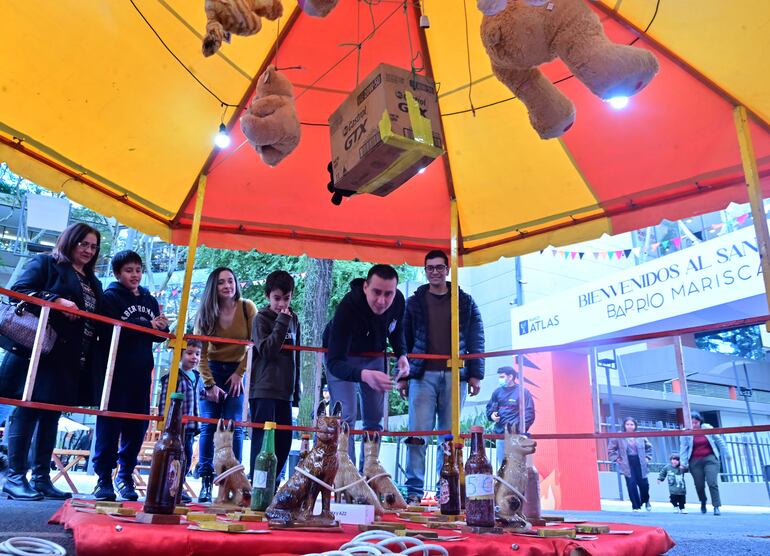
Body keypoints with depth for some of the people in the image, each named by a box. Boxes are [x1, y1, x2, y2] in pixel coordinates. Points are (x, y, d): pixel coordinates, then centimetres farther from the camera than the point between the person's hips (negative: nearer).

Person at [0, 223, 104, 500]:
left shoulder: (93, 283, 21)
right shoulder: (45, 263, 3)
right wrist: (56, 301, -21)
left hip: (71, 360, 7)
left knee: (51, 415, 9)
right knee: (28, 411, -4)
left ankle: (41, 477, 14)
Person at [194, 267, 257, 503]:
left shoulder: (247, 308, -10)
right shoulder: (206, 313, -6)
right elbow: (200, 352, -6)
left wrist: (240, 373, -8)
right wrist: (209, 384, -11)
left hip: (238, 371, -1)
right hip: (212, 370, 2)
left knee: (234, 428, -6)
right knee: (208, 427, -2)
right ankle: (206, 481, 1)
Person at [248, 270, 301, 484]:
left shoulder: (293, 320, 14)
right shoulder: (261, 318, -2)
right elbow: (266, 350, -16)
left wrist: (296, 390, 18)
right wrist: (282, 322, -16)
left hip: (285, 391, 6)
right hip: (263, 390, -6)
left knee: (284, 441, 7)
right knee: (263, 439, -7)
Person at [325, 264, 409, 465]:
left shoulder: (398, 300, -24)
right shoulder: (347, 307, -40)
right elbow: (334, 362, -43)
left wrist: (402, 354, -18)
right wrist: (364, 375, -61)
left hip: (374, 355, 5)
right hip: (343, 356, -5)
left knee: (375, 418, 9)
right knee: (345, 416, -14)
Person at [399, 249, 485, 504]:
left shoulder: (465, 302, 11)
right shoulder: (414, 302, 11)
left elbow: (476, 340, 7)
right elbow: (405, 340, 9)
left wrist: (475, 374, -1)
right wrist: (402, 376, 3)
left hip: (454, 375, 1)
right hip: (423, 375, 0)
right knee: (418, 431, -6)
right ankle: (414, 490, -1)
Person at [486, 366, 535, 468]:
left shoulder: (523, 392, -4)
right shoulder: (497, 392, 11)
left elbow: (529, 413, -6)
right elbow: (489, 408, 21)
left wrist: (520, 430, -16)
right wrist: (492, 415, -2)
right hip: (500, 434, 6)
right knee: (501, 464, 11)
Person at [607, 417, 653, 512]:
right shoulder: (619, 437, -3)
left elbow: (649, 447, 21)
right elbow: (610, 449, 5)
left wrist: (647, 458, 11)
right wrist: (617, 459, -2)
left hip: (640, 463, 2)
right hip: (627, 465, -2)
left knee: (644, 484, 5)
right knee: (632, 485, -9)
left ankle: (646, 501, 36)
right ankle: (636, 506, 4)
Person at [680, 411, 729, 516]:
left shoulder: (708, 428, -2)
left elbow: (719, 440, 11)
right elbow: (683, 449, -4)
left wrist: (725, 453, 17)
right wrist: (683, 463, -8)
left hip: (710, 458, 0)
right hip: (695, 461, 0)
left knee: (712, 483, -12)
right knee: (699, 485, 5)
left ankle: (716, 507, -4)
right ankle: (703, 504, 31)